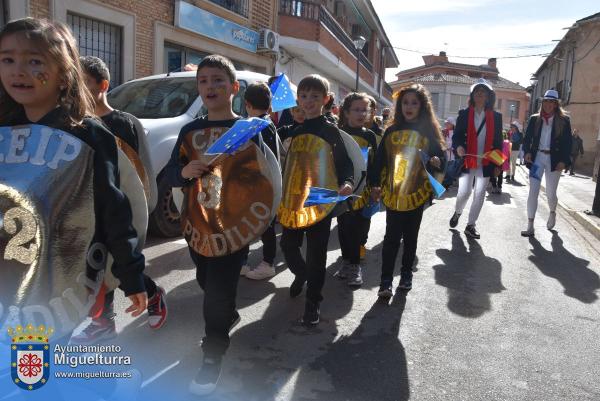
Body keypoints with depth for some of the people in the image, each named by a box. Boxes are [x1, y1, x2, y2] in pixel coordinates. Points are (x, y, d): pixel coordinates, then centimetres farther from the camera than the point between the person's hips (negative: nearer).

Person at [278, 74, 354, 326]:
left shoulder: (330, 131, -3)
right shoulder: (296, 132, 13)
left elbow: (345, 162, -5)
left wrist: (347, 182, -25)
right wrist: (283, 198, 19)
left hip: (321, 203, -5)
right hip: (293, 202, 5)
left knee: (315, 254, 1)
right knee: (288, 245, 12)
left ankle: (313, 300, 17)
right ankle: (301, 274, 43)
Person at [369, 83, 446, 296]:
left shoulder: (429, 131, -1)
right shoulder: (391, 131, 3)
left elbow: (441, 157, 2)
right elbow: (380, 159, 5)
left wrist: (437, 162, -21)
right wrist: (375, 184, 1)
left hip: (417, 193, 0)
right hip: (392, 193, 0)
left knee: (410, 237, 13)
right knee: (391, 237, 1)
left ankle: (406, 274, 28)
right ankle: (386, 280, 6)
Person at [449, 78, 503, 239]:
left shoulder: (496, 116, 5)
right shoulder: (464, 114, 1)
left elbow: (498, 141, 7)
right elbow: (456, 136, 1)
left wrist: (498, 164, 5)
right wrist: (458, 146, -22)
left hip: (485, 163, 2)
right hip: (466, 161, -2)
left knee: (479, 195, 3)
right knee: (464, 192, -10)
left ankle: (470, 225, 17)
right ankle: (457, 212, 23)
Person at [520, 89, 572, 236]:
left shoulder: (564, 120, 1)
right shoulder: (535, 119, 5)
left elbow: (568, 142, -1)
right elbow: (527, 138, 4)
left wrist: (564, 161, -10)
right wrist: (527, 152, -14)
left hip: (554, 159, -1)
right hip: (537, 157, 1)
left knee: (550, 193, 7)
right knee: (532, 192, -5)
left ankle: (552, 213, 42)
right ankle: (530, 227, -2)